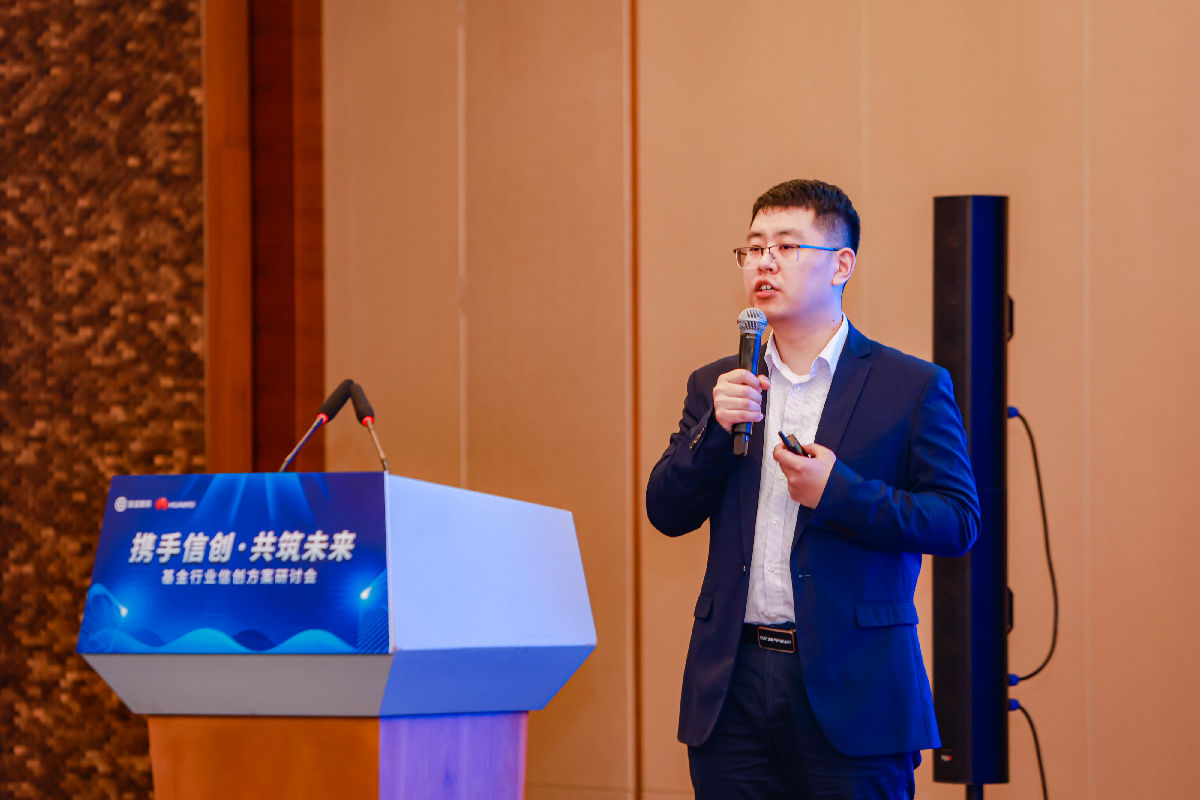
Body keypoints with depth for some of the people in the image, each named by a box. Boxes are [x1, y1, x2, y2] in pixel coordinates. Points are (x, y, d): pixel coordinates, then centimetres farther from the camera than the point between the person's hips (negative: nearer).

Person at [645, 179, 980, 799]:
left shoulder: (911, 387, 1)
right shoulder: (716, 387, 14)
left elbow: (958, 522, -4)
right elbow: (666, 512, 9)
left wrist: (838, 493, -15)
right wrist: (715, 430, -8)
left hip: (849, 690, -3)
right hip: (735, 682, 4)